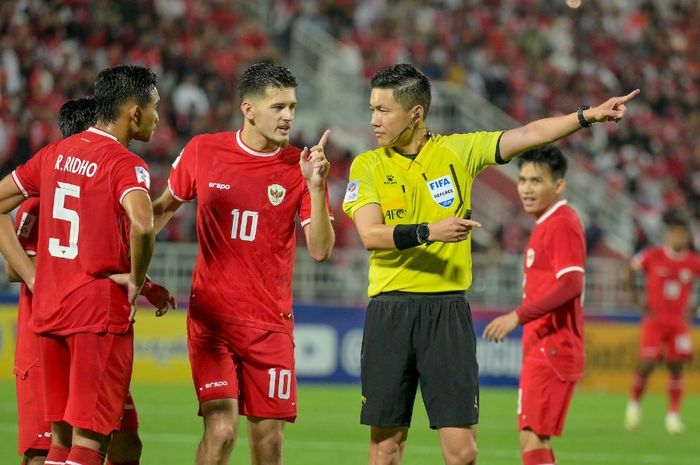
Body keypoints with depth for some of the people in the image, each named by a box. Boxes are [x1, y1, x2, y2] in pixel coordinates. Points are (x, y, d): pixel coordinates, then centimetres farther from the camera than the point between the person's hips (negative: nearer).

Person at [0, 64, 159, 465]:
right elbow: (143, 224, -30)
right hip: (102, 312, -7)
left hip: (49, 310, 7)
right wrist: (137, 280, -12)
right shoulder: (125, 165, -11)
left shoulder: (55, 154, 11)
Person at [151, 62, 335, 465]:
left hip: (271, 322, 1)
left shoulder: (299, 167, -2)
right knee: (221, 428, -14)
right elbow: (165, 206, 17)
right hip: (211, 314, -1)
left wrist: (316, 187, -20)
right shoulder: (203, 152, -2)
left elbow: (320, 250, -9)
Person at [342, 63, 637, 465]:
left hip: (447, 311, 0)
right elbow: (371, 235, -9)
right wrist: (429, 232, -22)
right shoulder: (367, 166, 4)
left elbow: (528, 135, 1)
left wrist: (587, 116, -10)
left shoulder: (458, 151, 6)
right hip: (390, 311, 0)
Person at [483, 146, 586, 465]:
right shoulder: (544, 225, 18)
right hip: (540, 351, 10)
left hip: (551, 351, -10)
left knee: (533, 438, -16)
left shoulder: (563, 224, -12)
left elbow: (570, 285, -24)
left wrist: (518, 316, -27)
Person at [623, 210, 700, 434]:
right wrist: (639, 303, 0)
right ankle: (634, 403, 15)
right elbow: (630, 275, 6)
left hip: (679, 321, 2)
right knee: (646, 364, -8)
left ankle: (673, 415, 3)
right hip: (654, 319, -2)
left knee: (676, 367, -2)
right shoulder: (652, 256, -6)